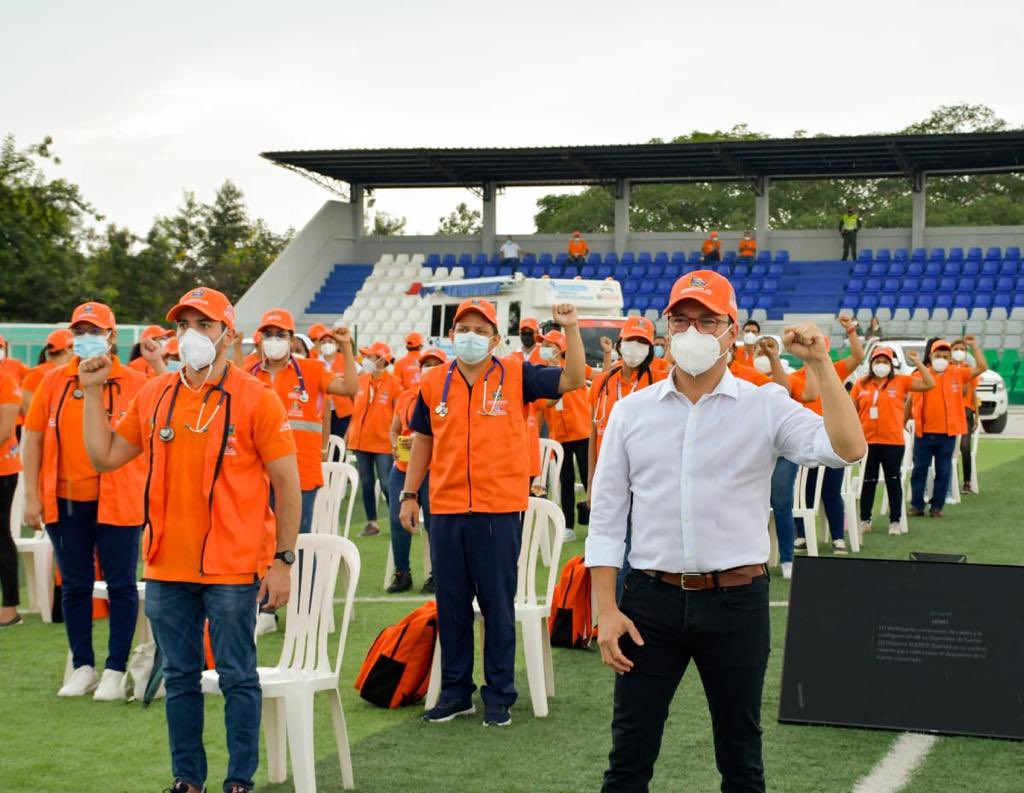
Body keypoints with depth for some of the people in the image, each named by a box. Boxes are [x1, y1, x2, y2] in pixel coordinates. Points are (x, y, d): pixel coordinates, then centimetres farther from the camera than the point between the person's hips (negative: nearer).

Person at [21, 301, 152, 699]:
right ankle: (83, 667, 22)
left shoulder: (136, 383, -2)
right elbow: (32, 438, 6)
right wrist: (31, 496, 1)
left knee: (121, 585, 2)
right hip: (65, 500, 3)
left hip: (118, 499, -2)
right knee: (74, 585, 11)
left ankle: (115, 670, 12)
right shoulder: (54, 381, 5)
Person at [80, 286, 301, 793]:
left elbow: (287, 485, -5)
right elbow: (105, 457, 13)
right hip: (167, 566, 5)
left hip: (232, 568, -5)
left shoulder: (255, 399, -6)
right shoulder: (154, 396, 8)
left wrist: (283, 561, -9)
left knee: (237, 677, 3)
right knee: (179, 678, 12)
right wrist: (93, 394, 6)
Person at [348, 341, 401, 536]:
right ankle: (372, 523, 18)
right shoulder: (361, 380, 6)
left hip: (383, 442, -5)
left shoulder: (393, 383, -9)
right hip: (361, 440, 5)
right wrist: (350, 432, 14)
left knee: (387, 485, -6)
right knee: (366, 484, 10)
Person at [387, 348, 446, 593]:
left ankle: (437, 576, 4)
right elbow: (394, 429, 20)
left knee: (434, 522, -9)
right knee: (398, 520, -2)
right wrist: (395, 446, -2)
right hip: (403, 468, 5)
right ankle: (402, 574, 11)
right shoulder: (406, 396, 14)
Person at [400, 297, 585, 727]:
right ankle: (455, 691, 21)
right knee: (451, 605, 10)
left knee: (498, 605, 4)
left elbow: (573, 380, -7)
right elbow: (423, 440, 14)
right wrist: (409, 494, 11)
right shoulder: (434, 382, 7)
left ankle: (499, 695, 14)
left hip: (500, 509, -3)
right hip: (445, 510, 3)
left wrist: (570, 328, -17)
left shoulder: (516, 376, -1)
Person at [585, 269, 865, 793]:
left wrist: (820, 363, -19)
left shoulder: (766, 407, -1)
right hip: (651, 597, 1)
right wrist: (607, 610, -2)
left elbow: (846, 448, -16)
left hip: (737, 599, -1)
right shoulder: (632, 411, 4)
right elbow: (606, 518, 5)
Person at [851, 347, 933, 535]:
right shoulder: (861, 384, 4)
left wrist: (918, 362, -8)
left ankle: (895, 521, 11)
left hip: (893, 441, -1)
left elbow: (929, 384, -4)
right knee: (868, 482, 9)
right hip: (867, 441, 1)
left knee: (893, 481, 4)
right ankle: (865, 520, 19)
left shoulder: (901, 381, 1)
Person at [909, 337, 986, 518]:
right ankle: (917, 505, 14)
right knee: (919, 470, 5)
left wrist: (974, 346, -8)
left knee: (943, 472, 6)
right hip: (923, 432, -1)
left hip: (947, 433, 1)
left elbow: (982, 367, -3)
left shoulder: (957, 374, 1)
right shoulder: (919, 376, -2)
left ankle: (937, 506, 15)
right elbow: (910, 400, 6)